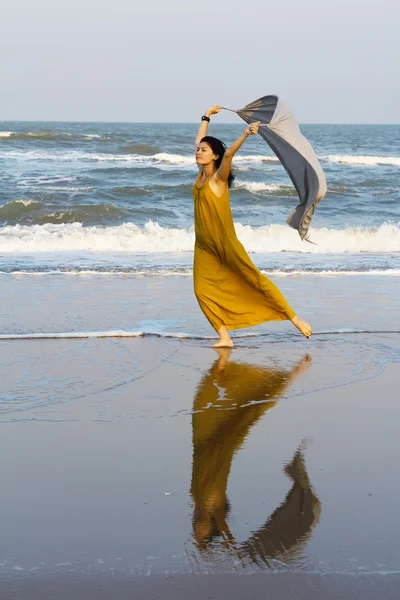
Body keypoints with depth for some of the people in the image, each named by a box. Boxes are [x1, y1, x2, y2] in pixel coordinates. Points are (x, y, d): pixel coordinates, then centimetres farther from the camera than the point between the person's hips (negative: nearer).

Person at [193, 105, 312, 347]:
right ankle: (224, 337, -1)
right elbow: (198, 142, 20)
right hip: (204, 245, 7)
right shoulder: (202, 174, 8)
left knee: (254, 278, -9)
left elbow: (229, 153, -28)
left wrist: (245, 135, -43)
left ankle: (295, 318, -4)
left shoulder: (219, 177, -9)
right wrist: (206, 117, 28)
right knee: (202, 290, -5)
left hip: (225, 243, -7)